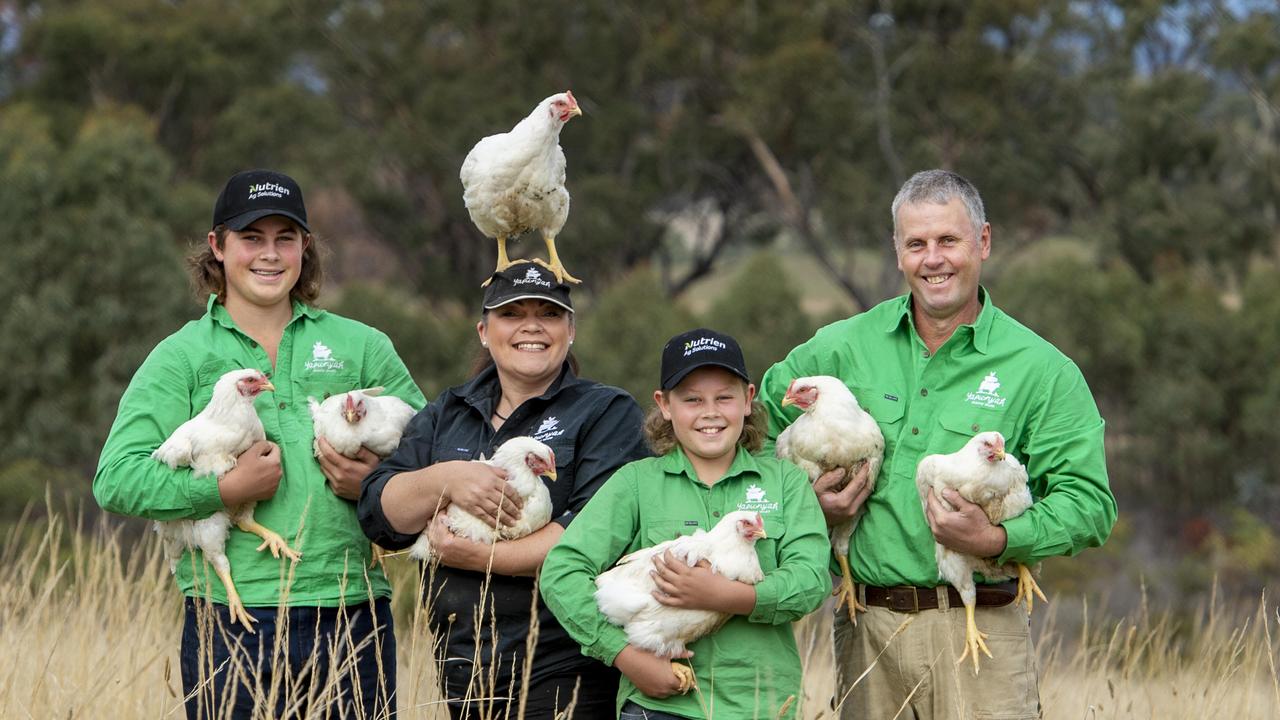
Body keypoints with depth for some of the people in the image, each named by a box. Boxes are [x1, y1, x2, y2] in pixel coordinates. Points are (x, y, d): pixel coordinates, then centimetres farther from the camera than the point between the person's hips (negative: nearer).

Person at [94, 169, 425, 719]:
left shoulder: (362, 348, 12)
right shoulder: (181, 357, 6)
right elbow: (116, 479, -5)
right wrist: (227, 489, -14)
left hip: (353, 615, 2)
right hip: (228, 622, -2)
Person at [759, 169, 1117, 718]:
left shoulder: (1042, 369, 0)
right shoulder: (845, 348, 8)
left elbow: (1090, 505, -5)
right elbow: (763, 417, 21)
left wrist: (996, 540, -20)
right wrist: (805, 499, 5)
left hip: (978, 630, -3)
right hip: (866, 627, 3)